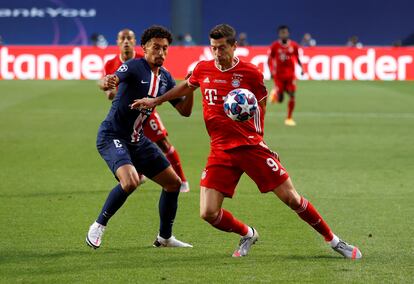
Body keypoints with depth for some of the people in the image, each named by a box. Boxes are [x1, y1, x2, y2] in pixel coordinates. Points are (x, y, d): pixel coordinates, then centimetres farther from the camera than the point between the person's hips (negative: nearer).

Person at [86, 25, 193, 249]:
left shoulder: (165, 77, 8)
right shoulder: (135, 66, -14)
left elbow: (184, 111, 12)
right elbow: (114, 80, -34)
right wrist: (106, 83, -58)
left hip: (138, 140, 8)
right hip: (112, 136, -8)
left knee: (173, 183, 8)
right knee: (130, 181, -31)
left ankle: (165, 237, 24)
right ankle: (99, 226, -12)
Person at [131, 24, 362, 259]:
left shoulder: (251, 73, -6)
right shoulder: (203, 69, 4)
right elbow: (186, 87, 26)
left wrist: (257, 136, -1)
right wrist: (155, 101, 29)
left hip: (251, 146, -3)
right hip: (221, 150, 3)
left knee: (292, 199, -4)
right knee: (208, 213, -9)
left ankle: (333, 240, 14)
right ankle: (248, 235, 21)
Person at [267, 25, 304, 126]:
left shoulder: (294, 45, 0)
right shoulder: (275, 46, -5)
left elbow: (297, 58, 12)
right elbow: (269, 60, 2)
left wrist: (301, 68, -5)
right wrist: (271, 71, -12)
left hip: (290, 74, 2)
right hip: (279, 74, -2)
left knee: (292, 95, -9)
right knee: (280, 100, -3)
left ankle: (289, 118, 4)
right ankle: (275, 92, 35)